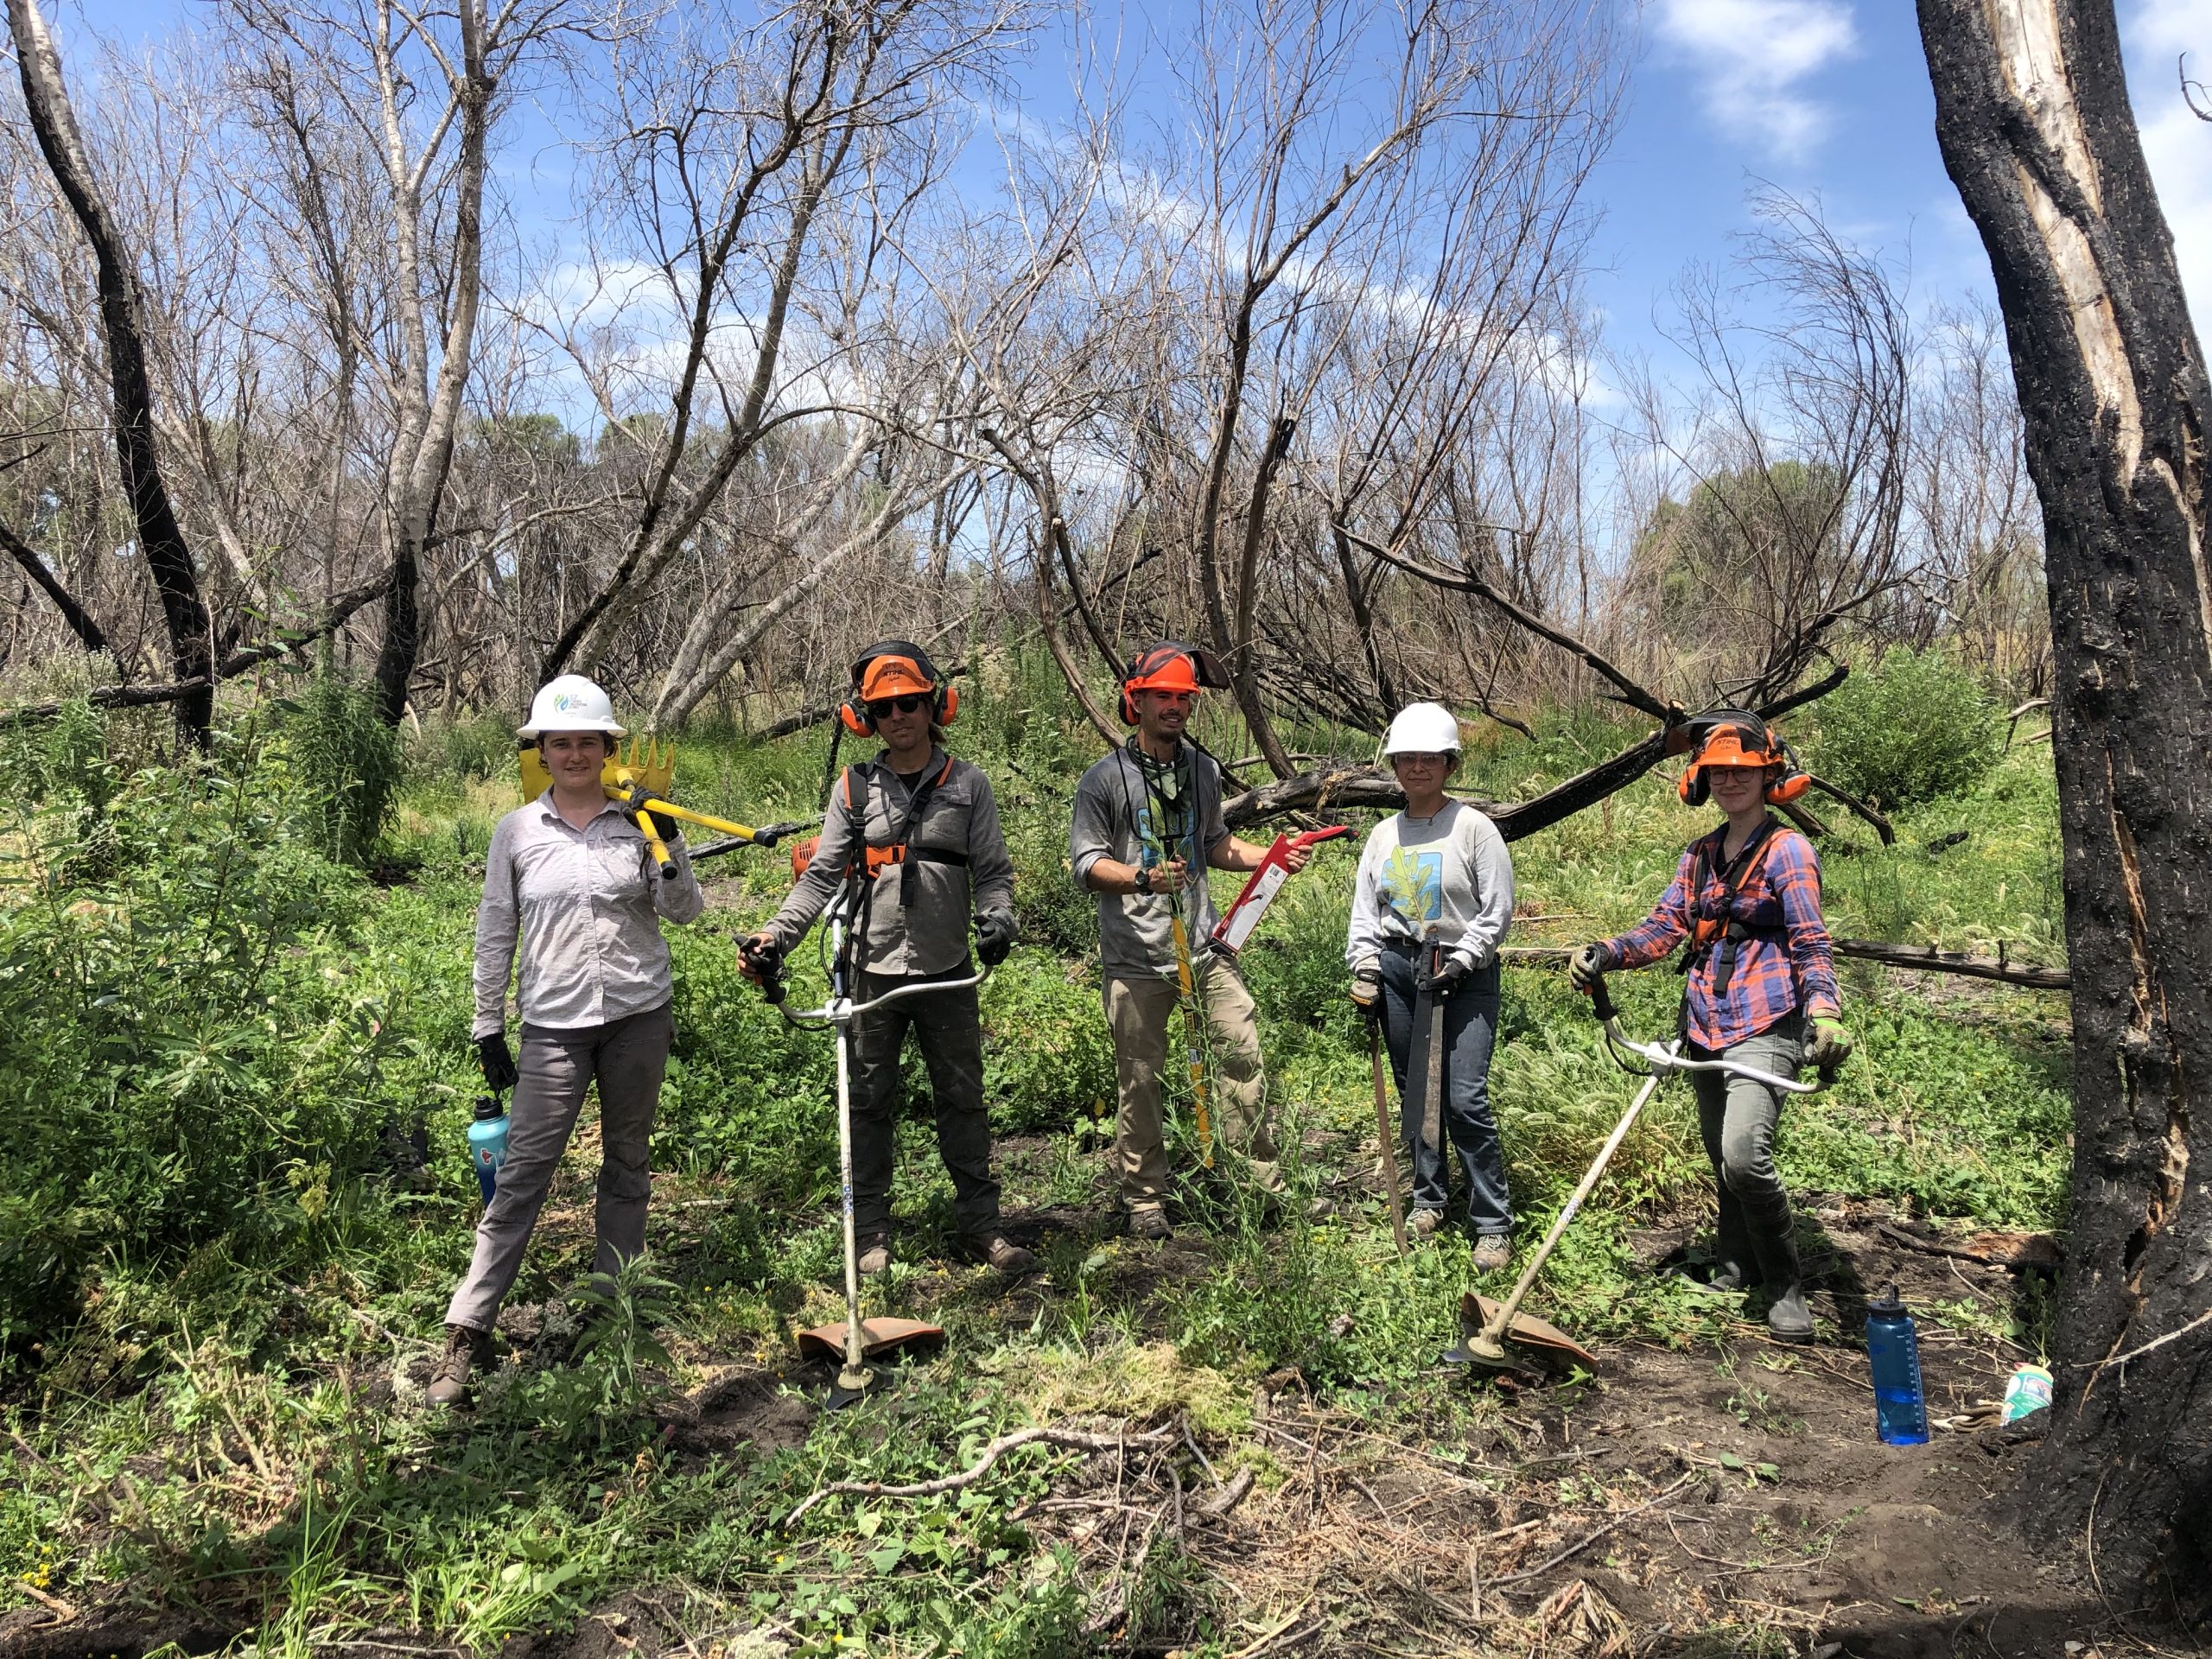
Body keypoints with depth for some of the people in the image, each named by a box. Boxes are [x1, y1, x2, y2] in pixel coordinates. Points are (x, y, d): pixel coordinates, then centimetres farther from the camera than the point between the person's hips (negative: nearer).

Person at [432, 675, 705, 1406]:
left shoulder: (637, 819, 2)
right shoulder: (517, 830, 2)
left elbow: (686, 911, 0)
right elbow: (495, 935, 6)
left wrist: (669, 840, -14)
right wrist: (488, 1029, 6)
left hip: (638, 1014, 1)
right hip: (555, 1023, -1)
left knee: (628, 1162, 12)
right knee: (523, 1172, -5)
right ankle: (467, 1333, 1)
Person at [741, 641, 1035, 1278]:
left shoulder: (967, 785, 3)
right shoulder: (854, 790, 3)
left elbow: (993, 869, 2)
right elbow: (822, 876, 1)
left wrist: (996, 916, -18)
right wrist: (776, 935, -11)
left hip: (948, 971, 0)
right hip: (873, 971, 0)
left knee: (963, 1099, 9)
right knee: (870, 1103, 8)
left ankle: (980, 1223, 20)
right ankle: (870, 1231, 19)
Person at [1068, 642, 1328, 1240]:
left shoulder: (1203, 769, 11)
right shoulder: (1105, 779, -6)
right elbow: (1085, 862, -7)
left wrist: (1274, 857, 8)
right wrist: (1144, 878, -23)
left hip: (1203, 943, 4)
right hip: (1135, 954, -4)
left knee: (1241, 1051, -1)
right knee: (1138, 1078, 5)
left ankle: (1267, 1183, 10)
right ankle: (1145, 1201, 19)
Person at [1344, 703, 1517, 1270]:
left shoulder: (1474, 828, -3)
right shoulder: (1383, 835, 11)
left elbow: (1498, 910, -5)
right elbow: (1363, 911, 15)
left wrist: (1461, 964, -14)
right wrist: (1364, 969, 2)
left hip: (1464, 973, -5)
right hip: (1398, 969, 5)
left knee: (1466, 1098, -11)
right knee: (1415, 1093, 10)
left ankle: (1493, 1223, -2)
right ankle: (1428, 1198, 26)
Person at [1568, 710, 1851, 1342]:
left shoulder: (1787, 851, -3)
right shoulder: (1697, 857, 15)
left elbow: (1810, 944, -10)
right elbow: (1664, 928, 7)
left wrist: (1824, 1012, -27)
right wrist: (1605, 954, -11)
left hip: (1764, 1028, -6)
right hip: (1705, 1028, 7)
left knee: (1744, 1154, -20)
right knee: (1722, 1161, 13)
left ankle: (1786, 1288, -3)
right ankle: (1734, 1269, 30)